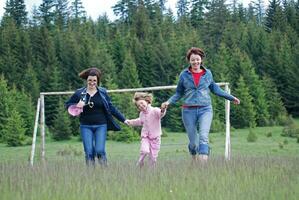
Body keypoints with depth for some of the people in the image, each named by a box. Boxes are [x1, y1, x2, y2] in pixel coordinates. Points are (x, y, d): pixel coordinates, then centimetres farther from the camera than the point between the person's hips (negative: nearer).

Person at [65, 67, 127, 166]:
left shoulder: (103, 92, 4)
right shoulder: (80, 93, 2)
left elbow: (111, 108, 10)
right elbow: (67, 104, 12)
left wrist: (123, 119, 8)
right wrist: (76, 106, -9)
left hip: (101, 126, 0)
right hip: (86, 127, 1)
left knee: (100, 151, -12)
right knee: (89, 152, -4)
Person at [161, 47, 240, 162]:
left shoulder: (207, 73, 8)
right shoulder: (184, 75, 5)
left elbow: (214, 88, 22)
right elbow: (179, 93, 12)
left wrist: (231, 97, 24)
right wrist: (168, 102, -4)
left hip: (205, 109, 0)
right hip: (189, 110, 0)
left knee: (204, 137, -21)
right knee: (193, 142, 3)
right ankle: (195, 161, 29)